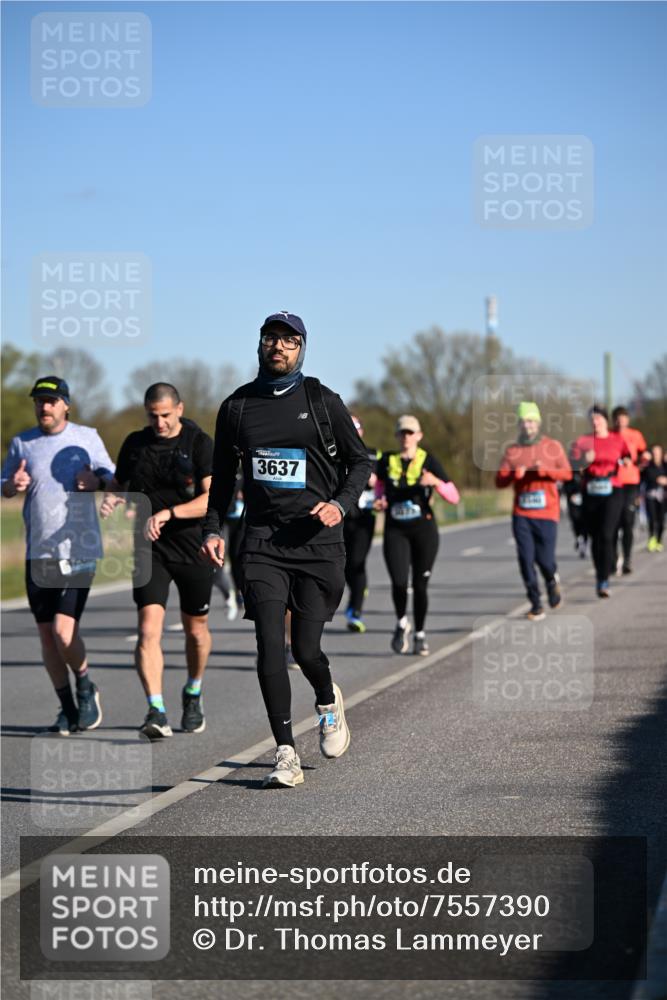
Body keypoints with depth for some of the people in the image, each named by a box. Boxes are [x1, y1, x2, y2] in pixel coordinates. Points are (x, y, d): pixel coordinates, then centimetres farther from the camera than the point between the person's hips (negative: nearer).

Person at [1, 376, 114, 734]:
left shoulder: (87, 437, 3)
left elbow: (112, 478, 10)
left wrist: (96, 480, -13)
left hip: (78, 550, -3)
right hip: (37, 553, 3)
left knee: (64, 632, -14)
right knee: (46, 635, 4)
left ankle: (85, 687, 13)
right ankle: (68, 708, 17)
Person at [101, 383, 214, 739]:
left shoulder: (199, 443, -7)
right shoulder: (135, 443, 5)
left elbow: (213, 499, -16)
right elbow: (118, 483, 19)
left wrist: (168, 513, -28)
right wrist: (112, 499, -5)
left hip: (193, 549, -1)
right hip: (149, 550, 2)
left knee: (195, 630, 14)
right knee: (149, 628, -15)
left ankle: (193, 694, 40)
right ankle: (156, 712, -19)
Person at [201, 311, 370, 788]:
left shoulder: (323, 401, 3)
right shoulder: (237, 406, 10)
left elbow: (360, 461, 9)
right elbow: (223, 474, 20)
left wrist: (340, 504, -8)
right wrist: (213, 529, 10)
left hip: (317, 540, -2)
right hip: (262, 540, 2)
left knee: (306, 649, -3)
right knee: (270, 646, -10)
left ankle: (328, 700, 33)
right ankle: (286, 755, -5)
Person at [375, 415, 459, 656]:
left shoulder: (428, 461, -2)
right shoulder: (387, 460, 4)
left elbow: (454, 497, -6)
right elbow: (380, 485, 25)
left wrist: (436, 482, -24)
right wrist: (379, 501, 3)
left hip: (424, 530, 0)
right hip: (395, 530, 1)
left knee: (420, 585, 3)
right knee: (399, 582, -17)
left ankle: (420, 634, 23)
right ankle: (401, 623, 12)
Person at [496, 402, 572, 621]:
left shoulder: (553, 446, 5)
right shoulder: (512, 451, 8)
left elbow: (566, 473, -3)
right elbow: (499, 481, 3)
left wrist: (545, 470, -20)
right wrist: (514, 474, -18)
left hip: (547, 513, -1)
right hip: (521, 514, 1)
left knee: (545, 559, -6)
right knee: (526, 559, -6)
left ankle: (552, 581, 29)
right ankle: (536, 605, 3)